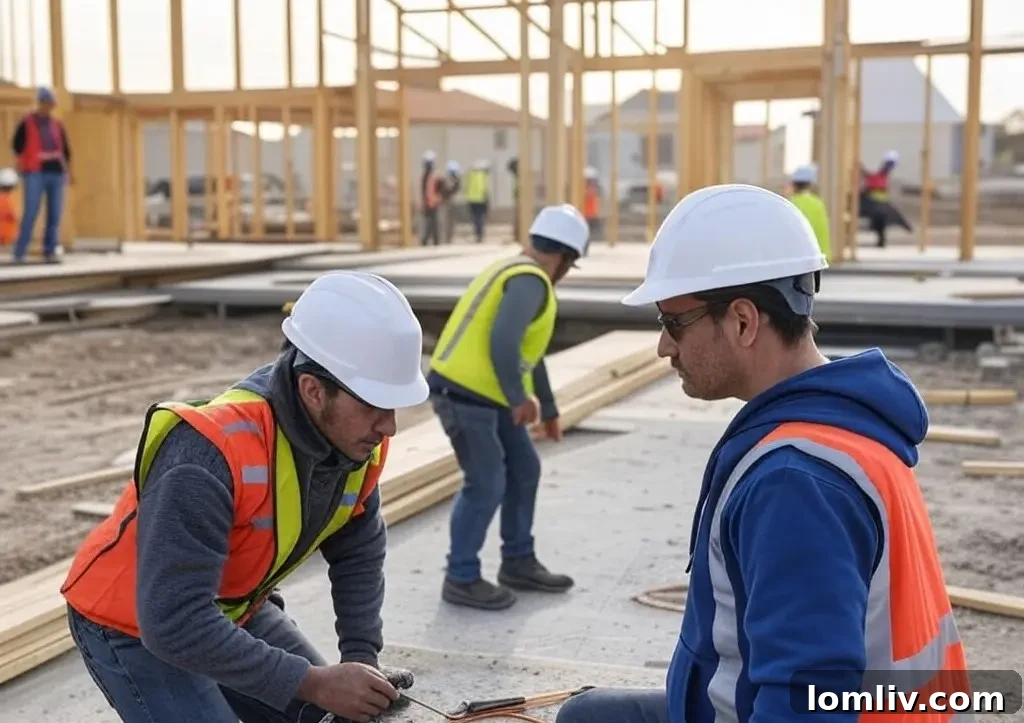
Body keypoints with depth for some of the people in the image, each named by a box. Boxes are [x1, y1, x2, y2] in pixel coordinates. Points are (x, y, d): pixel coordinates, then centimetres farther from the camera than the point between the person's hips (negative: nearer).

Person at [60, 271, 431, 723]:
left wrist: (361, 659, -10)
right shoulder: (209, 454, -38)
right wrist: (311, 683, -34)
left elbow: (358, 553, 0)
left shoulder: (355, 439, -16)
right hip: (134, 627, -7)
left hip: (233, 610, 7)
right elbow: (175, 622, -39)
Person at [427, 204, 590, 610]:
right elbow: (503, 343, -31)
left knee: (523, 470, 13)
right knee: (487, 485, -4)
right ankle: (462, 579, 9)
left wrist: (549, 409, 32)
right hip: (465, 393, -10)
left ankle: (518, 564, 24)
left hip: (482, 393, 10)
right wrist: (518, 398, -18)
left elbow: (529, 349, 25)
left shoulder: (519, 274, 16)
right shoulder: (529, 281, -17)